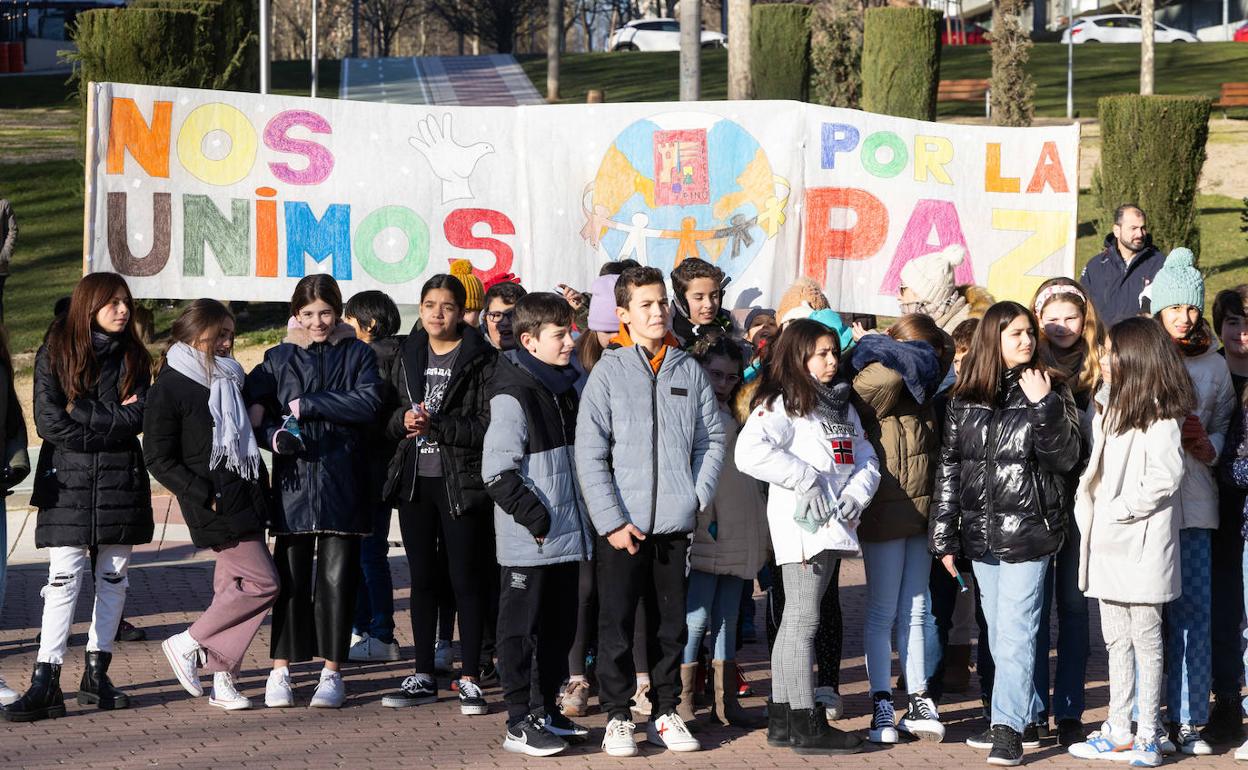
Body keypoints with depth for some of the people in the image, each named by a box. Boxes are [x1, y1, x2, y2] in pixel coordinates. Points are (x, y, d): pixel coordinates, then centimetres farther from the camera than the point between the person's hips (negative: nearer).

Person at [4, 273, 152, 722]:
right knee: (64, 579, -9)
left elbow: (137, 419, -5)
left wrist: (83, 412, -13)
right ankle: (45, 682, -11)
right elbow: (49, 423, -9)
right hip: (67, 482, -3)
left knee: (113, 578, 6)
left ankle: (97, 674, 16)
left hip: (121, 481, 4)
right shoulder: (55, 355, 0)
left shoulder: (133, 358, 8)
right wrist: (111, 421, -9)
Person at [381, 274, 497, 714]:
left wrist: (435, 425, -20)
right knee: (422, 579, 11)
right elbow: (391, 417, 14)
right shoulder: (409, 356, 12)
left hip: (461, 481, -5)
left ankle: (470, 679, 6)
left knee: (466, 579, 0)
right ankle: (423, 677, 18)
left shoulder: (481, 359, -6)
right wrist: (404, 421, -8)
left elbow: (487, 426, -12)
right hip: (414, 480, 5)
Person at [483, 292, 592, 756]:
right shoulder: (513, 395, -14)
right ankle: (519, 722, 3)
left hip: (567, 535, 8)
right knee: (521, 628, -1)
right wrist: (532, 514, -19)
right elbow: (497, 470, -17)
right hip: (528, 541, -8)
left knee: (560, 627, 15)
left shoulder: (572, 385, 11)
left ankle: (546, 709, 27)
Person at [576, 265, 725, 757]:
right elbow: (589, 453, -7)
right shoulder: (610, 371, -4)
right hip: (622, 525, -3)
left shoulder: (688, 370, 6)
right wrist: (612, 521, -12)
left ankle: (665, 713, 20)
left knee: (671, 623, 10)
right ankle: (617, 716, 11)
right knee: (616, 623, 1)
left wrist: (698, 496, -3)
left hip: (675, 524, 3)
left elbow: (712, 439, 10)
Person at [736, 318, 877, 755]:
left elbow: (865, 457, 14)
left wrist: (857, 491, -7)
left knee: (796, 620, 13)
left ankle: (782, 720, 18)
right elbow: (750, 451, -23)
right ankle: (805, 724, -5)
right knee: (803, 620, -7)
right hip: (803, 523, -9)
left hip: (833, 522, 9)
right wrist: (807, 481, -20)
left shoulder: (841, 405, 18)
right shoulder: (781, 403, -8)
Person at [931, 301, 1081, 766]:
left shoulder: (1050, 391, -1)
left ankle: (1009, 729, -7)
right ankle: (1025, 710, 24)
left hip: (1027, 531, -4)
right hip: (981, 532, 4)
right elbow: (950, 468, 9)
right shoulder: (965, 399, 7)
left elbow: (1065, 458, -8)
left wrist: (1044, 406, -20)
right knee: (999, 634, 12)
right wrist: (944, 537, 7)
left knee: (1014, 632, -8)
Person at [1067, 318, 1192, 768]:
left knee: (1146, 637, -1)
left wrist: (1119, 509, -17)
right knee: (1116, 639, 12)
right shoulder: (1110, 409, 17)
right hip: (1107, 544, 9)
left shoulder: (1158, 414, -11)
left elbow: (1165, 475, -20)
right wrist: (1086, 509, 5)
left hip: (1141, 544, -9)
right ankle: (1118, 733, 18)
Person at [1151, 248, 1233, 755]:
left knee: (1193, 612, 2)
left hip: (1194, 500, 3)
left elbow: (1223, 425, 18)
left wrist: (1207, 446, -3)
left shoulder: (1213, 366, 12)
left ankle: (1187, 720, 11)